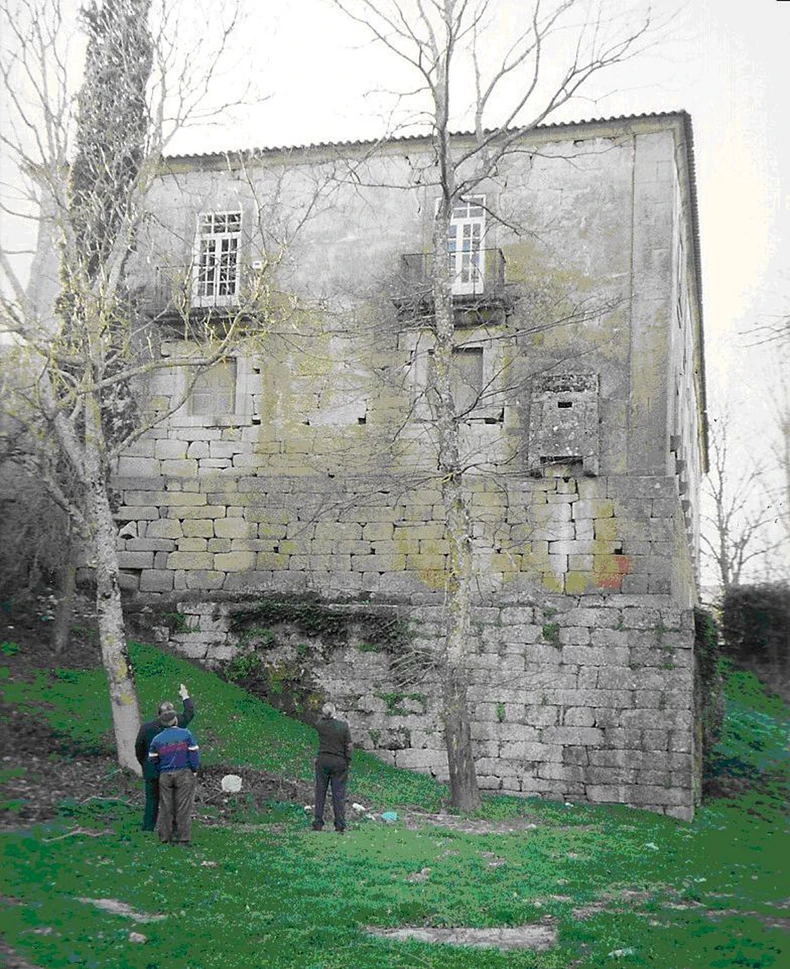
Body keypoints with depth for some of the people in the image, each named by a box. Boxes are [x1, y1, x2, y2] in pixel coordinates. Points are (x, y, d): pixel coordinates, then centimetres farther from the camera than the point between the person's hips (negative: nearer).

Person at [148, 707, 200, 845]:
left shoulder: (157, 739, 5)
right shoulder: (186, 734, -4)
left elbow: (152, 759, 8)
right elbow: (194, 753, -6)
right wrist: (194, 770, 4)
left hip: (165, 776, 3)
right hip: (184, 774, -3)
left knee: (166, 807, 10)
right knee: (183, 807, 0)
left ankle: (165, 836, 12)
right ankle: (183, 838, 0)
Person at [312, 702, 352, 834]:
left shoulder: (320, 725, -7)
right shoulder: (343, 726, -8)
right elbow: (348, 746, -4)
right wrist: (348, 762, 4)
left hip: (323, 761, 1)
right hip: (339, 763, -1)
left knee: (320, 793, 9)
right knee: (339, 794, 4)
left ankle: (318, 824, 10)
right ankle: (340, 826, 5)